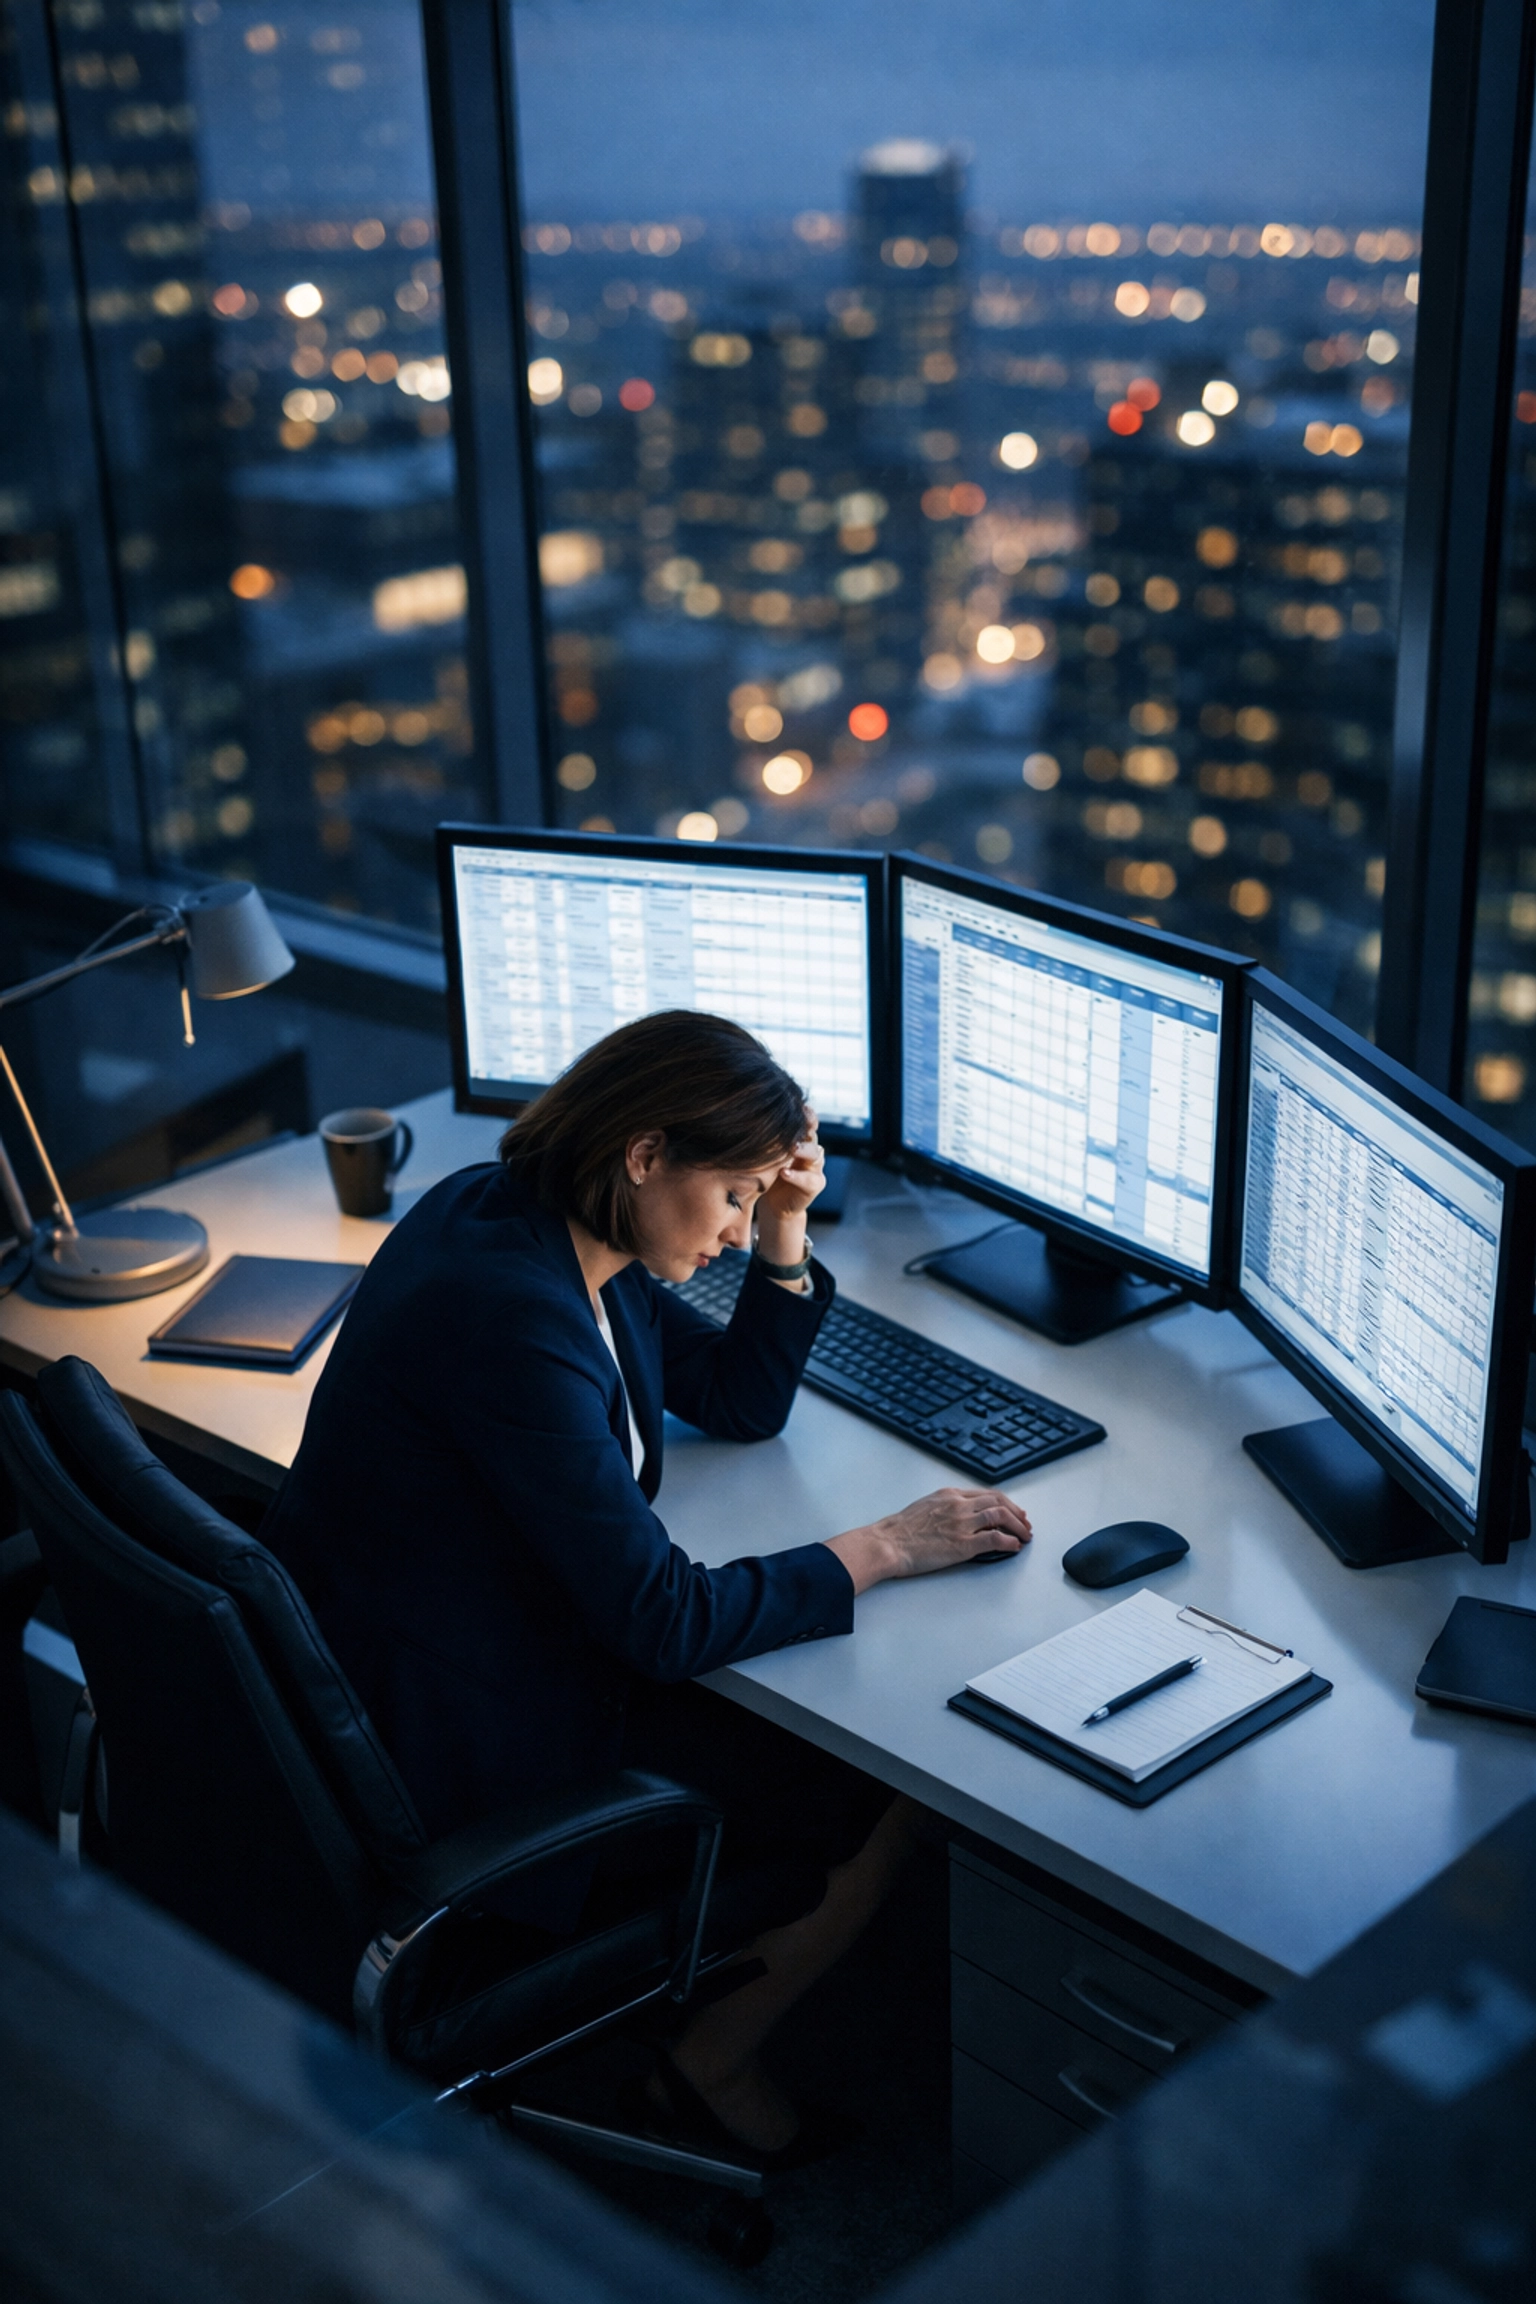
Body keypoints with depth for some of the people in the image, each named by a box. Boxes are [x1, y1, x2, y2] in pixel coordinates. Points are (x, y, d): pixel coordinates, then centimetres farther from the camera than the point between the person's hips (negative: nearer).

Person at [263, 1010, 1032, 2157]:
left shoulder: (544, 1227, -1)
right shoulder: (511, 1311, -31)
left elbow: (742, 1401, 11)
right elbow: (663, 1622, -28)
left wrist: (784, 1234, -4)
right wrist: (886, 1546, -18)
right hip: (470, 1770, -9)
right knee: (894, 1780, 0)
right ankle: (715, 2059, 21)